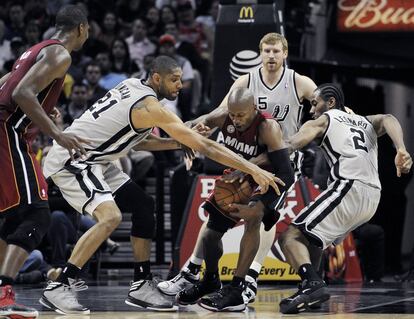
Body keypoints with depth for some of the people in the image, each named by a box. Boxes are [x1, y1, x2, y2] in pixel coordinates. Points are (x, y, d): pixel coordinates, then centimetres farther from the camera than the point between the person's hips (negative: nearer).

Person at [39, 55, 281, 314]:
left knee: (143, 205, 11)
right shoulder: (150, 107, -21)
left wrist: (178, 143, 5)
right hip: (71, 159, -11)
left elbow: (135, 141, 18)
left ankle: (142, 285, 13)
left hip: (92, 159, 11)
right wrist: (254, 170, -21)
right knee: (110, 217, -27)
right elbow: (205, 146, -22)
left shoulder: (133, 86, 6)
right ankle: (58, 288, -22)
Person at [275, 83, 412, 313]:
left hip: (348, 187, -7)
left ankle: (313, 284, -32)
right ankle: (311, 289, 21)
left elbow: (288, 147, 0)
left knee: (291, 236, -9)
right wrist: (401, 150, -12)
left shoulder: (323, 120, 14)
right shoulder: (366, 122, 30)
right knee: (311, 236, 27)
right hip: (373, 197, 7)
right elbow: (388, 120, 6)